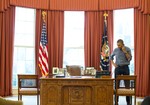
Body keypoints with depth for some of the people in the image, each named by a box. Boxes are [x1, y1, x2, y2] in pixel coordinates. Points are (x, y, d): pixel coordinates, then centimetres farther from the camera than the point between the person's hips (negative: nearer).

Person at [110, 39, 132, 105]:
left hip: (125, 67, -1)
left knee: (127, 84, 0)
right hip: (118, 68, 2)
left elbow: (129, 59, -10)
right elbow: (111, 57, 16)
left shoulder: (128, 49, -2)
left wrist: (125, 51, -17)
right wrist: (113, 64, 3)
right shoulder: (115, 50, 3)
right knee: (117, 84, 3)